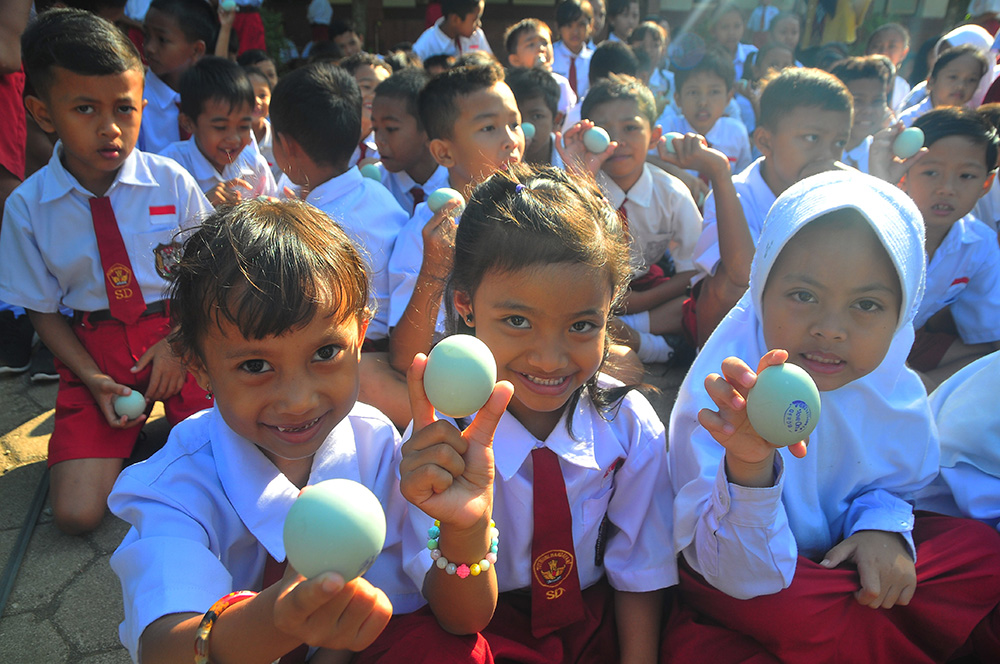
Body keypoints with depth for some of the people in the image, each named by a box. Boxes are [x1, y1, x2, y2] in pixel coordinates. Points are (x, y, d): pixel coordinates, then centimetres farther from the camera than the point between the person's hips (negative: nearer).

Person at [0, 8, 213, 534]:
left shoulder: (172, 182, -7)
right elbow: (43, 309, 3)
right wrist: (93, 379, -11)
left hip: (181, 337, 0)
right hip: (96, 350, 1)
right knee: (77, 512, -12)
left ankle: (165, 429, 14)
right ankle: (122, 429, 17)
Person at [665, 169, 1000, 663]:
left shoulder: (888, 382, -13)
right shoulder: (726, 399, -32)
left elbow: (892, 479, 9)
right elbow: (740, 575, -33)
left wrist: (882, 527, -15)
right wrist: (749, 468, -52)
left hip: (834, 551, 6)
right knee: (813, 608, -33)